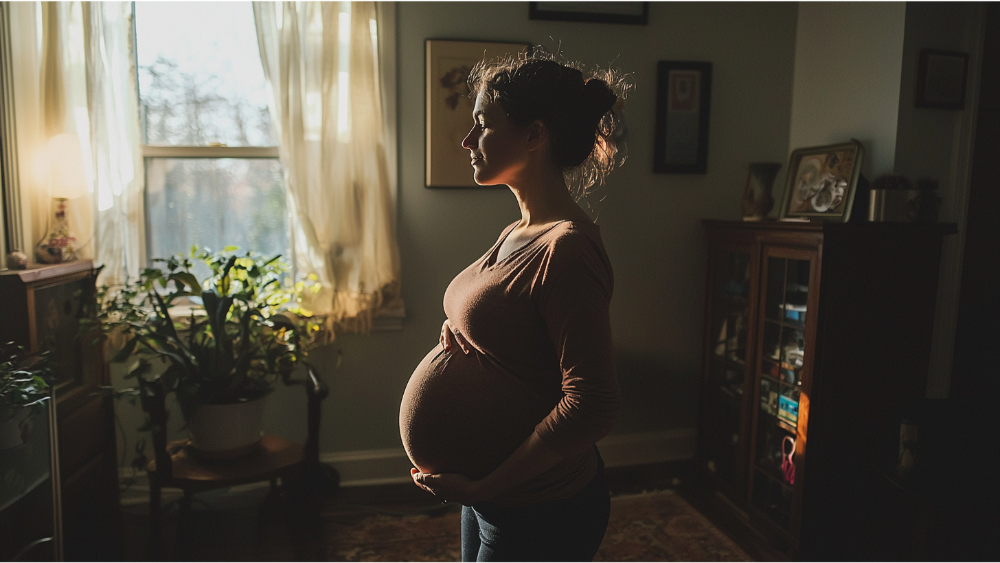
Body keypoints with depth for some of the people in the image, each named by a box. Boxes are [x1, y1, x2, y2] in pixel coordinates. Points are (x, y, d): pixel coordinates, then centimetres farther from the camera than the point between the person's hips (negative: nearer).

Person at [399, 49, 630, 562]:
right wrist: (458, 336, 1)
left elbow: (593, 406, -28)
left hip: (539, 515, -8)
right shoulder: (516, 235, 5)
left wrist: (483, 487, -21)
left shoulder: (568, 250, -24)